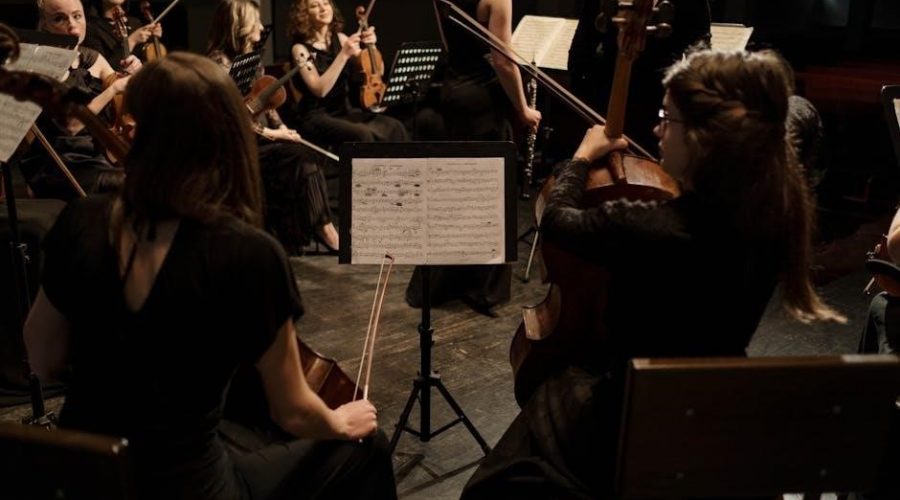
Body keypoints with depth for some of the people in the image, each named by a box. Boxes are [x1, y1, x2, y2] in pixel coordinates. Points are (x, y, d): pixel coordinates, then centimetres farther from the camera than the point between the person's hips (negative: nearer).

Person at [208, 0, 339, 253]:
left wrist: (281, 127, -1)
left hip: (261, 138, 7)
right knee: (302, 156, -24)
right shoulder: (219, 61, -12)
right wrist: (270, 133, -16)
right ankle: (323, 227, -16)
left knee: (305, 157, -19)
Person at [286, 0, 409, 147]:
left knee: (395, 127, -18)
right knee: (362, 135, -32)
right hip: (317, 117, -6)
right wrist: (344, 54, -24)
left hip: (346, 110, 6)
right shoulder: (300, 48, -6)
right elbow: (320, 89, -21)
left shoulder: (340, 39, 9)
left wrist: (371, 46, -8)